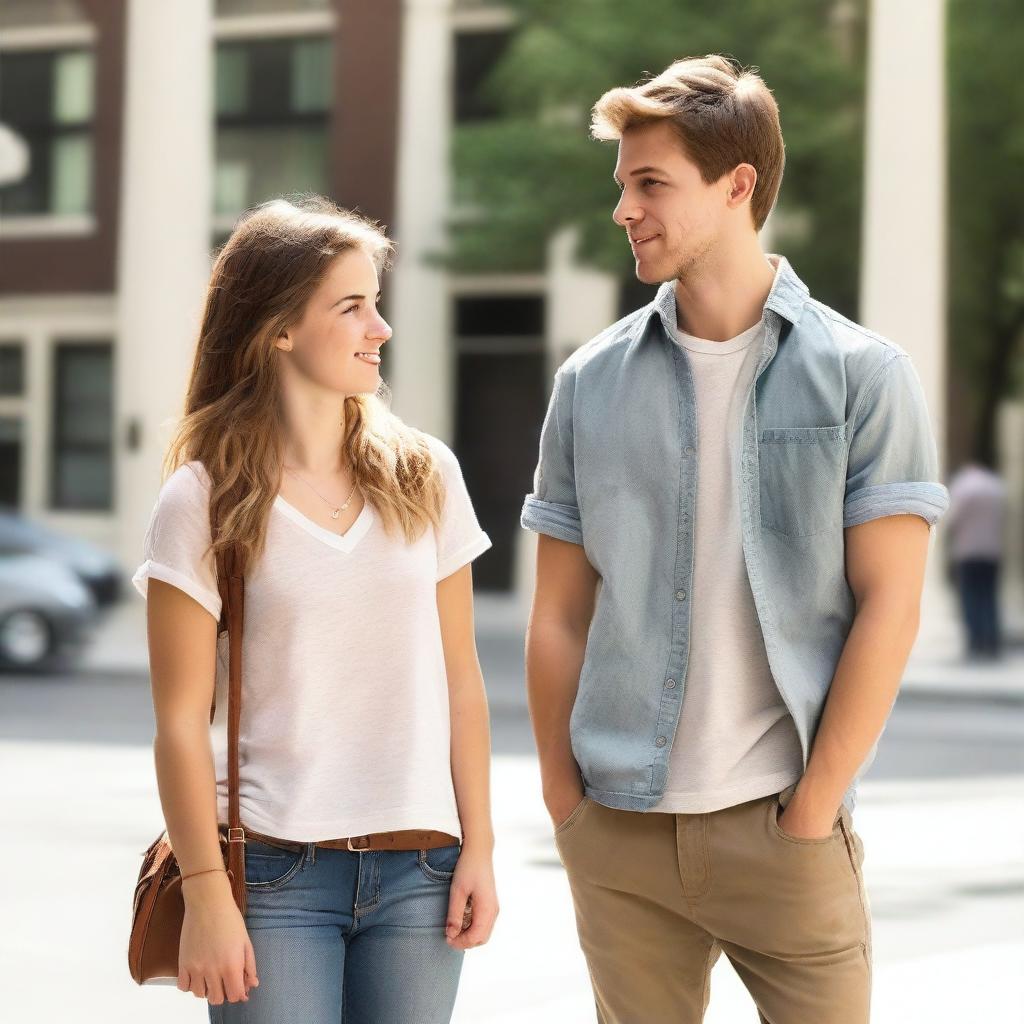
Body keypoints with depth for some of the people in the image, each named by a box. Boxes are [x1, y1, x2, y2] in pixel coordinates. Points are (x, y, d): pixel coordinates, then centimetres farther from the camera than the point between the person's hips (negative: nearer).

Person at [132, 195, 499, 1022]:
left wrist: (477, 847, 4)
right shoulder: (203, 502, -4)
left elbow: (459, 679, 8)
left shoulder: (424, 475, 5)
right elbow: (182, 719, -5)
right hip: (274, 873, -3)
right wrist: (206, 894, -8)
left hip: (417, 868, 3)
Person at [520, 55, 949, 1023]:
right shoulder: (591, 382, 6)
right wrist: (565, 801, 2)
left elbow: (887, 606, -5)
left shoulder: (862, 376, -2)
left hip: (781, 829, -2)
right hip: (619, 835, 3)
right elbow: (559, 617, 9)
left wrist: (813, 810, -9)